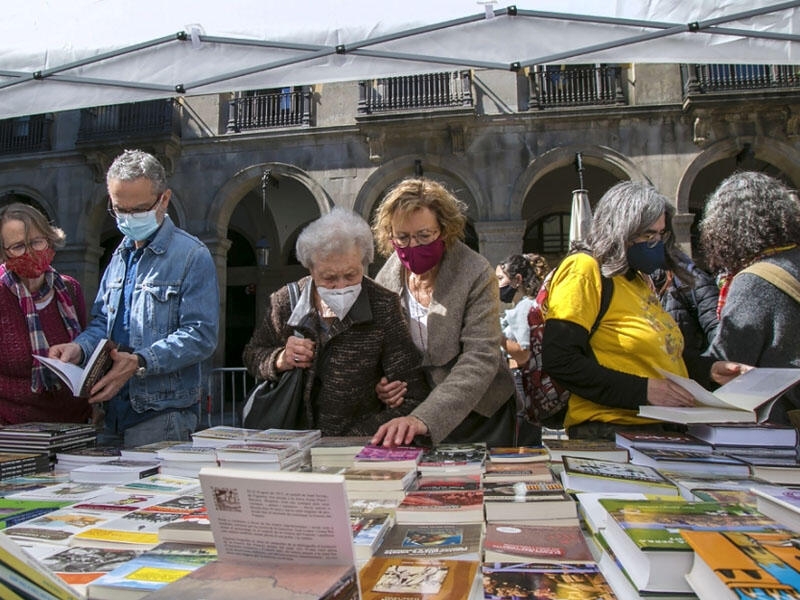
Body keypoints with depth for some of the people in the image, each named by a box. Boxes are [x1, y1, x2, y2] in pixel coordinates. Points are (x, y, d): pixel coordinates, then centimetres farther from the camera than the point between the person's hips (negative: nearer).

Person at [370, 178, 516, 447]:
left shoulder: (476, 275, -19)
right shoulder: (386, 278, -5)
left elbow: (480, 359, -27)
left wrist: (424, 418, -39)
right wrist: (379, 385, -15)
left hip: (477, 416, -3)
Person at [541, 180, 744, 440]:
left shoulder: (641, 279, 18)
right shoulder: (583, 271, -9)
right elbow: (559, 361, -19)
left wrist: (707, 370, 11)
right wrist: (643, 390, -21)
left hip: (661, 428, 8)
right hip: (609, 432, -8)